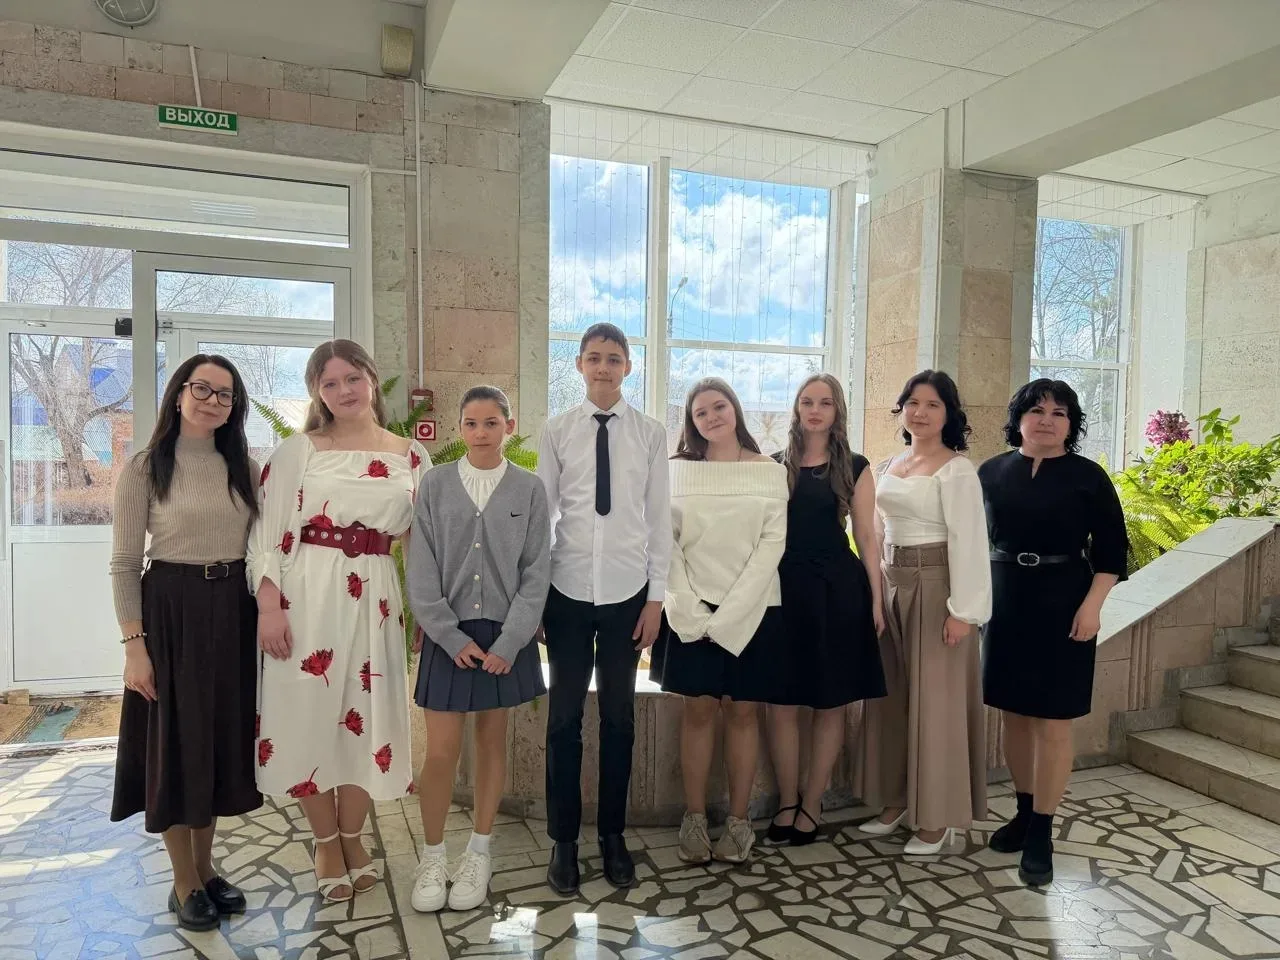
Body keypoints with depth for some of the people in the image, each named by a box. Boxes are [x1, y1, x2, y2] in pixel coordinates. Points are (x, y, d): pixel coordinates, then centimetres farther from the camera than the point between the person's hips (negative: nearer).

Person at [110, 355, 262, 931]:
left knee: (223, 737, 13)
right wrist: (134, 645, -11)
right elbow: (124, 565, -6)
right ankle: (184, 883, 23)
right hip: (172, 612, -4)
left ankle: (205, 868, 31)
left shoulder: (245, 469, 8)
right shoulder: (144, 470, -4)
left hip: (234, 614, 4)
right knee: (175, 742, 6)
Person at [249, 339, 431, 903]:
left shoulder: (411, 457, 7)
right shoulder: (297, 450, 1)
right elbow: (269, 532, -3)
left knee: (366, 714, 8)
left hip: (375, 597, 2)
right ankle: (326, 842, 26)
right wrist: (268, 606, -11)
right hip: (307, 594, -2)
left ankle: (352, 837, 30)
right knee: (310, 710, 4)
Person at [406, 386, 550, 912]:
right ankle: (432, 858, 22)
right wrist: (453, 638, -9)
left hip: (506, 633, 0)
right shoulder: (435, 485, -1)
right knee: (441, 750, 1)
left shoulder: (529, 489, -1)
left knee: (492, 740, 10)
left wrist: (507, 644, -10)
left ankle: (478, 854, 26)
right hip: (449, 634, 0)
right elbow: (422, 572, -2)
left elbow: (536, 573, -3)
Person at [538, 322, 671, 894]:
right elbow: (540, 514, 2)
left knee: (619, 716, 11)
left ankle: (612, 835, 28)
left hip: (627, 593, 1)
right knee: (564, 718, 7)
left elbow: (659, 519, 3)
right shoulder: (556, 433, 2)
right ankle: (563, 840, 23)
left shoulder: (651, 435, 2)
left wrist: (656, 596, 0)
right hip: (568, 591, 0)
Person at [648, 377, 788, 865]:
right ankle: (694, 817, 16)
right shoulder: (678, 471, 5)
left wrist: (729, 611, -12)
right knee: (698, 710, 5)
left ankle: (739, 819, 17)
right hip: (693, 610, 1)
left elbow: (773, 542, -5)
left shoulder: (770, 472, 2)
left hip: (752, 609, 0)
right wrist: (691, 609, -11)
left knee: (742, 711, 6)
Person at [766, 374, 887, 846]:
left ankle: (812, 805, 20)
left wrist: (876, 600, -2)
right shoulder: (775, 465, 8)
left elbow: (866, 537, 4)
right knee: (780, 703, 2)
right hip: (783, 588, 1)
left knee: (830, 704, 6)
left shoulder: (855, 468, 5)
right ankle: (787, 802, 19)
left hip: (837, 590, -1)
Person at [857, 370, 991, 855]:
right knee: (891, 696, 12)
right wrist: (876, 589, 12)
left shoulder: (956, 469, -9)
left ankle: (937, 817, 15)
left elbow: (968, 542, -14)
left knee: (935, 701, 1)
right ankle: (898, 799, 26)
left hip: (935, 587, -7)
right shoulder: (888, 466, 12)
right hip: (891, 586, 7)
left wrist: (963, 610, -18)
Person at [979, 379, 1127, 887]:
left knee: (1052, 721, 0)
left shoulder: (1087, 477, -3)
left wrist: (1092, 605, -12)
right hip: (1004, 604, 3)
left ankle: (1041, 834, 10)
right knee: (1013, 715, 11)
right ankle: (1025, 812, 27)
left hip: (1062, 605, -3)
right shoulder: (991, 472, 4)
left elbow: (1112, 549, -2)